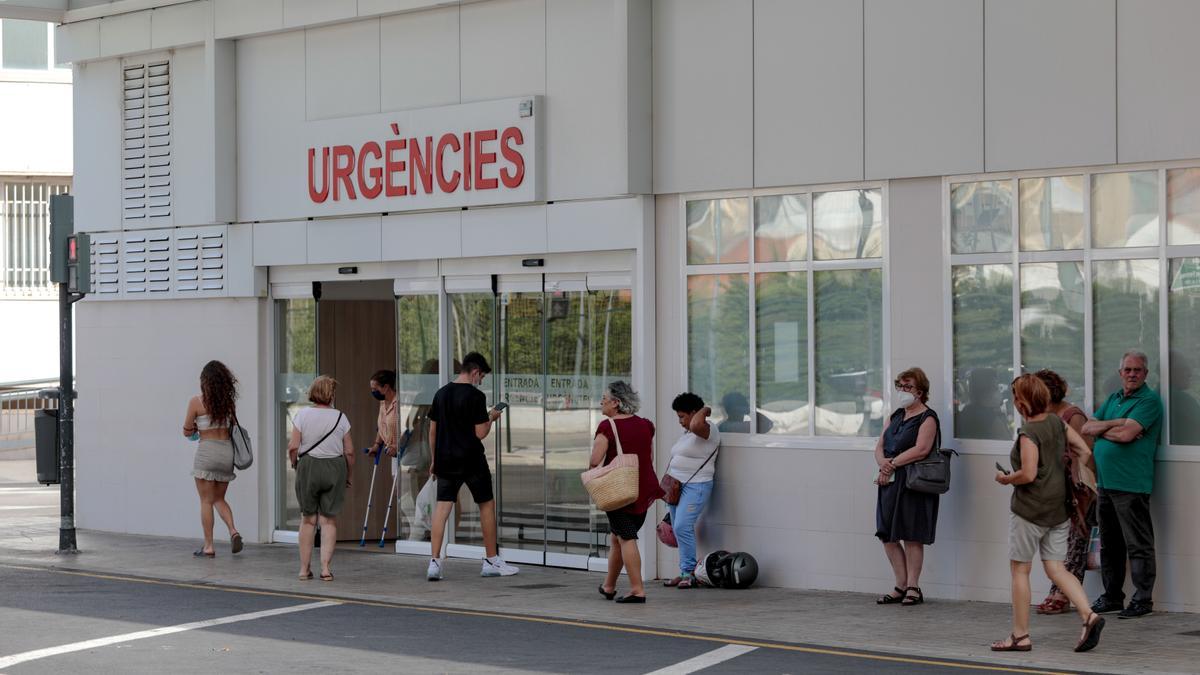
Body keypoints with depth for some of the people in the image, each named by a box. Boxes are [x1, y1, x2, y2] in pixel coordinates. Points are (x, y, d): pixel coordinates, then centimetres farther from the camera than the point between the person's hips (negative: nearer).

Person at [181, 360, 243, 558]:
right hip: (227, 450, 5)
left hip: (207, 451, -5)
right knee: (219, 499, 17)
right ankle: (233, 531, -6)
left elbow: (187, 432, -2)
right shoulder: (229, 401, 4)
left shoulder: (197, 402, -8)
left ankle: (208, 546, 4)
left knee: (206, 500, 3)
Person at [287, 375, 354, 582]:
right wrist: (349, 476, 12)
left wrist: (294, 464, 10)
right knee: (329, 520, 6)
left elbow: (293, 447, -9)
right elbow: (349, 452, 0)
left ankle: (304, 568, 12)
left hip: (308, 466, 0)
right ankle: (325, 567, -2)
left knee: (308, 518, 10)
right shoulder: (340, 417, -1)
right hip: (335, 468, 0)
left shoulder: (302, 415, -3)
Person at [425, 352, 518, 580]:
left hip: (445, 460, 5)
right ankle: (491, 561, 15)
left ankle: (435, 562, -8)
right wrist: (491, 418, 5)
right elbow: (480, 433, -14)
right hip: (471, 461, -5)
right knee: (487, 504, 10)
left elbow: (432, 431, 12)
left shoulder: (441, 394, 8)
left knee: (442, 506, 2)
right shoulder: (475, 396, -11)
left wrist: (434, 460, 19)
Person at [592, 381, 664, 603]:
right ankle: (609, 587, 29)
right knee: (616, 537, 19)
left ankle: (637, 589, -8)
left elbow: (595, 460, -17)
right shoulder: (645, 425, 7)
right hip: (643, 490, 7)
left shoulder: (608, 426, -12)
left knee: (626, 538, -4)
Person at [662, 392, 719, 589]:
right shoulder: (686, 433, 20)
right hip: (676, 486, 9)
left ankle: (689, 573, -14)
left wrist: (704, 410, -14)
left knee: (682, 527, -19)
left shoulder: (708, 431, -9)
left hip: (696, 486, -9)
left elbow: (696, 425, -33)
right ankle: (685, 573, 11)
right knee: (679, 529, 7)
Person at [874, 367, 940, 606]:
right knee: (888, 536, 6)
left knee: (912, 537, -2)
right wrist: (883, 463, -9)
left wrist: (892, 464, -15)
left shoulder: (927, 418, -5)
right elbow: (880, 446, 12)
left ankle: (913, 587, 6)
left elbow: (921, 449, -18)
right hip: (890, 482, 8)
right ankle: (901, 586, 15)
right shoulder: (896, 416, 19)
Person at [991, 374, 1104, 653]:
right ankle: (1089, 616, -8)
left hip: (1030, 509, -7)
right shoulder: (1057, 423, 4)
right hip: (1059, 508, 8)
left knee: (1019, 569, 4)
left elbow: (1028, 474, -25)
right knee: (1056, 568, 10)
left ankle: (1020, 635, 9)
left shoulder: (1028, 434, -18)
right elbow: (1085, 451, 8)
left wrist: (1005, 479, -6)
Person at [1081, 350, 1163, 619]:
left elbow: (1127, 434, -19)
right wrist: (1115, 424, -7)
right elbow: (1087, 427, 9)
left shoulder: (1149, 400, -7)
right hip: (1105, 483, 8)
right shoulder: (1113, 399, 18)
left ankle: (1143, 599, 0)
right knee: (1109, 544, 14)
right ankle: (1112, 596, 22)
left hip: (1131, 484, -8)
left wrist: (1101, 430, -2)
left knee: (1138, 546, -3)